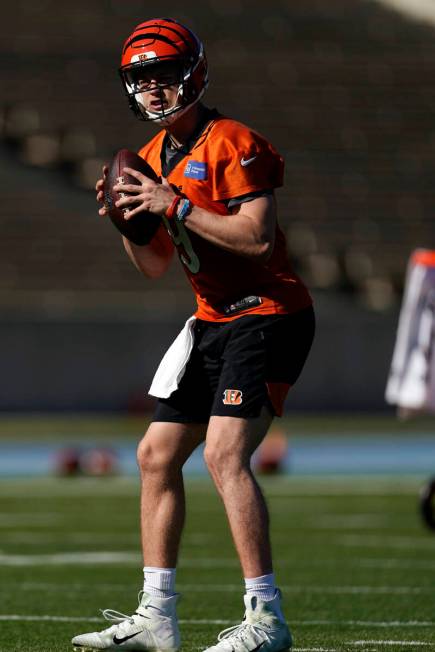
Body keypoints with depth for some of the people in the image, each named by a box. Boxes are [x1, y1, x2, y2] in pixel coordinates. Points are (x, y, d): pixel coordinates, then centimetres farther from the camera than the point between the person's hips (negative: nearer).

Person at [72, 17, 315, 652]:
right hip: (213, 320, 10)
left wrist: (175, 205, -23)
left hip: (267, 313, -10)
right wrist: (126, 218, -1)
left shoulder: (232, 143, -15)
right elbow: (155, 266, 17)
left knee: (224, 452, -22)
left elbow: (258, 238, -24)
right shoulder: (154, 158, 12)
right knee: (157, 455, 9)